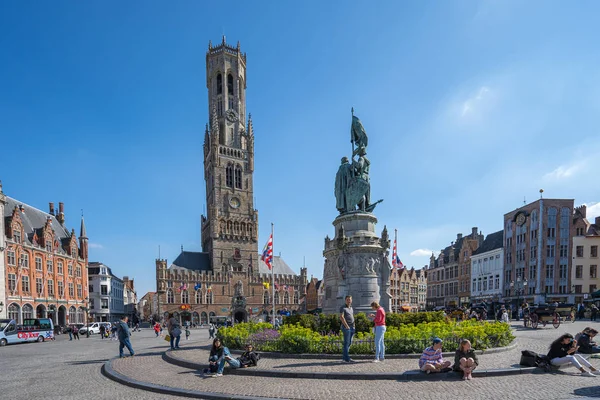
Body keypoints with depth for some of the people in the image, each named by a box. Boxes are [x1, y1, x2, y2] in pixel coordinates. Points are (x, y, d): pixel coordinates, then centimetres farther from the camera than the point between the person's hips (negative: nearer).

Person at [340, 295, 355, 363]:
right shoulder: (342, 308, -7)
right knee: (346, 343, -8)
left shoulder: (351, 308, 16)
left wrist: (353, 325, 11)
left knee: (349, 343, 9)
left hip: (352, 327, 8)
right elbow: (341, 317, -18)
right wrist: (346, 326, -19)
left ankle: (344, 357, 17)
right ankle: (347, 358, -7)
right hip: (346, 328, -8)